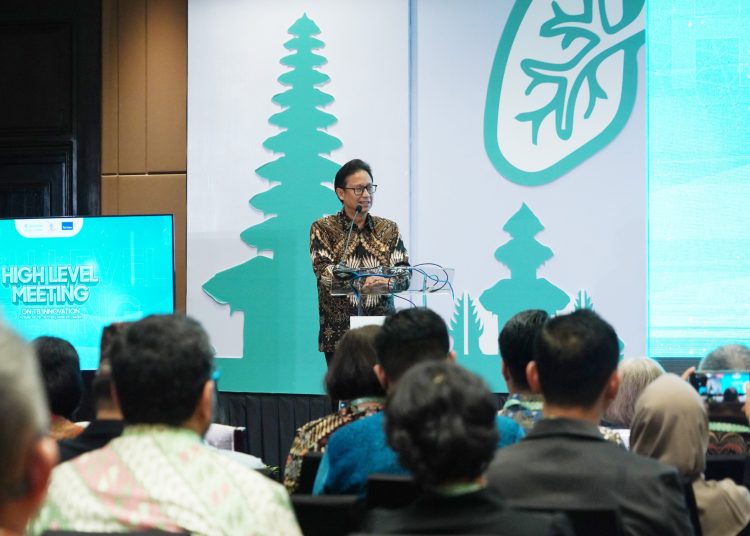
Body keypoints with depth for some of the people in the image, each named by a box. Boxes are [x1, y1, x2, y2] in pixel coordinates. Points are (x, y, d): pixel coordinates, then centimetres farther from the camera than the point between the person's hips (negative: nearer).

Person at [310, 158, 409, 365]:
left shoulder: (389, 229, 11)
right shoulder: (323, 229, 4)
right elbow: (323, 271, -9)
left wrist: (388, 282, -22)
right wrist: (361, 281, -26)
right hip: (339, 332, -2)